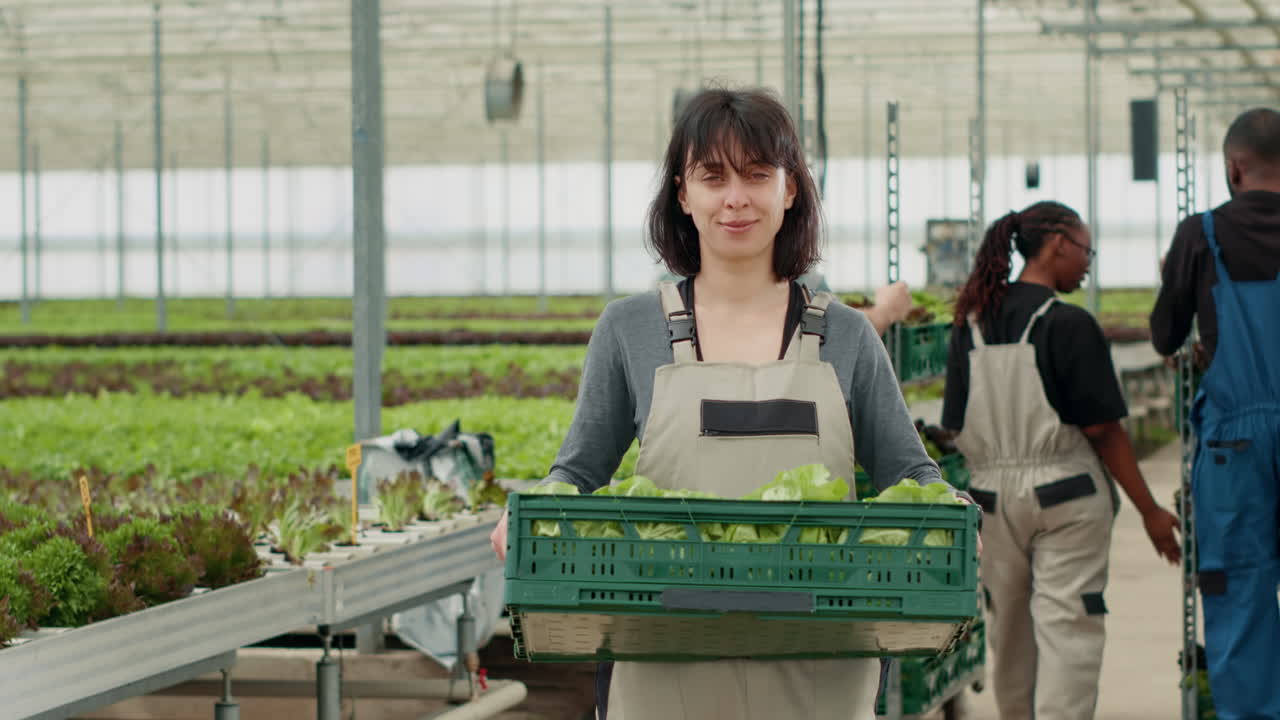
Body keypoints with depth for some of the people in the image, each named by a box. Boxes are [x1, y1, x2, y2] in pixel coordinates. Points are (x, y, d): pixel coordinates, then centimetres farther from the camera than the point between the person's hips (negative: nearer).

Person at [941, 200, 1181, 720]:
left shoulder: (971, 324, 4)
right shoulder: (1070, 324, -12)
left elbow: (956, 428, 5)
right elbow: (1101, 429, -12)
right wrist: (1150, 511, -5)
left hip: (992, 493, 6)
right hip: (1066, 492, -5)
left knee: (1008, 629, 16)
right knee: (1067, 628, -4)